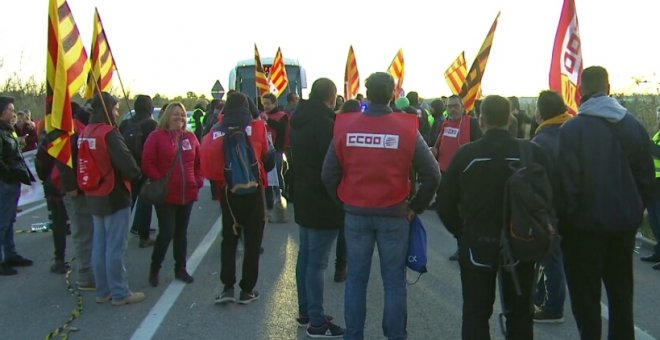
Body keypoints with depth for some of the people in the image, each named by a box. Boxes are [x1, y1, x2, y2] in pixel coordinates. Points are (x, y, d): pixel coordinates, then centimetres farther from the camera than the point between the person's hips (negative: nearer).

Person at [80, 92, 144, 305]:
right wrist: (136, 175, -2)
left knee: (99, 245, 14)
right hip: (114, 196, -8)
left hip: (94, 197, 8)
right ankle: (120, 293, 5)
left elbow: (86, 164, 12)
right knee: (115, 246, -2)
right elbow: (126, 163, -21)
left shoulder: (86, 133, 7)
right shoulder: (109, 134, -18)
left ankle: (103, 291, 22)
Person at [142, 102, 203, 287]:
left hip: (187, 194, 5)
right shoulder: (156, 136, -5)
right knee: (166, 232, -8)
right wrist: (159, 181, -17)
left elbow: (199, 162, 14)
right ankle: (154, 268, 11)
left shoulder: (190, 137, 8)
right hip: (165, 194, -5)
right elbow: (148, 164, -9)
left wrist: (198, 181, 2)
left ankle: (180, 269, 25)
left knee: (181, 232, 13)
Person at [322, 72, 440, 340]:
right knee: (394, 281, 9)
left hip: (356, 214, 2)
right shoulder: (407, 129, -9)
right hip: (394, 215, -2)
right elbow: (432, 175, -8)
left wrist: (344, 202, 11)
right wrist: (416, 207, 3)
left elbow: (328, 174, -1)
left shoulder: (345, 127, -4)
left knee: (356, 278, 12)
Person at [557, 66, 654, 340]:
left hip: (586, 224, -5)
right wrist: (636, 209, 17)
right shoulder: (634, 125, 1)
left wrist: (565, 220, -5)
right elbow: (646, 176, 6)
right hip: (625, 222, 5)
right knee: (621, 289, 19)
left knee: (585, 293, 6)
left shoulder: (572, 129, -16)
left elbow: (567, 182, -16)